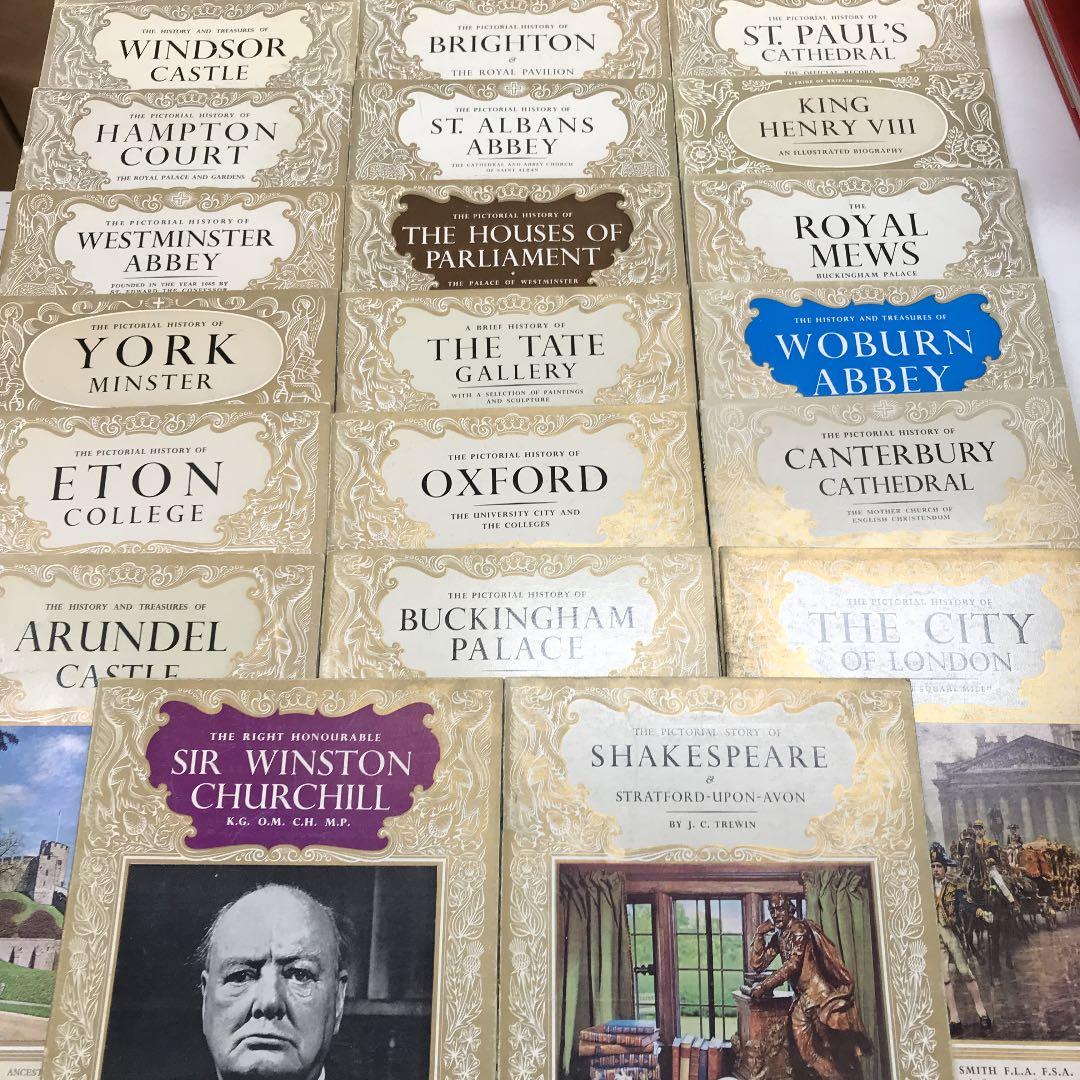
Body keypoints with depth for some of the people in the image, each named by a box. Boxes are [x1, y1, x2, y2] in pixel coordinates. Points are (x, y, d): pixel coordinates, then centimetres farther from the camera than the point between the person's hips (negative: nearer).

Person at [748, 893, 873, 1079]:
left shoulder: (798, 929, -11)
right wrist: (759, 934, 2)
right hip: (803, 999, 8)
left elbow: (792, 965, -20)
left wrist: (764, 986, -20)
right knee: (806, 1050, -2)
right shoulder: (778, 937, 14)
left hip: (822, 995, -8)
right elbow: (757, 964, 13)